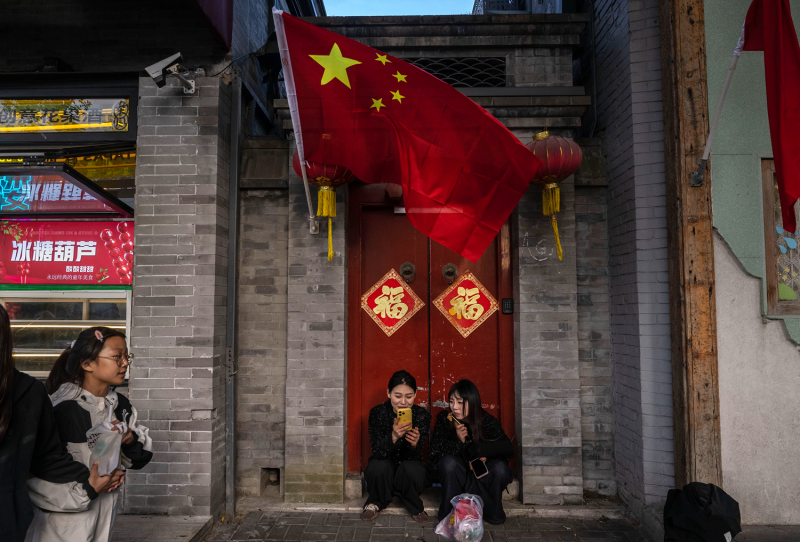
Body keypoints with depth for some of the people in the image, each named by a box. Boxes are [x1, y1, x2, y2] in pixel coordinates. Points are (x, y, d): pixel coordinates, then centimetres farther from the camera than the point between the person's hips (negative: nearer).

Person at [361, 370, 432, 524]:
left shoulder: (422, 415, -16)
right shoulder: (377, 413, -17)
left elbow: (414, 457, -19)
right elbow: (378, 452, -23)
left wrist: (415, 443, -43)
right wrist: (393, 437, -44)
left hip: (409, 466, 0)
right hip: (385, 469, 0)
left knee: (411, 469, -33)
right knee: (379, 466, -33)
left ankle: (415, 507, -1)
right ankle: (376, 503, 0)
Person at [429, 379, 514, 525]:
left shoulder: (489, 422, -10)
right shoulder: (444, 419, -10)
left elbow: (507, 451, -5)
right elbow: (433, 454, -16)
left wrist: (486, 457, -23)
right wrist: (458, 441, -29)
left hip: (483, 477, 1)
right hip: (455, 478, 0)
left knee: (500, 468, -28)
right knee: (449, 462, -31)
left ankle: (492, 510, -2)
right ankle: (449, 513, -14)